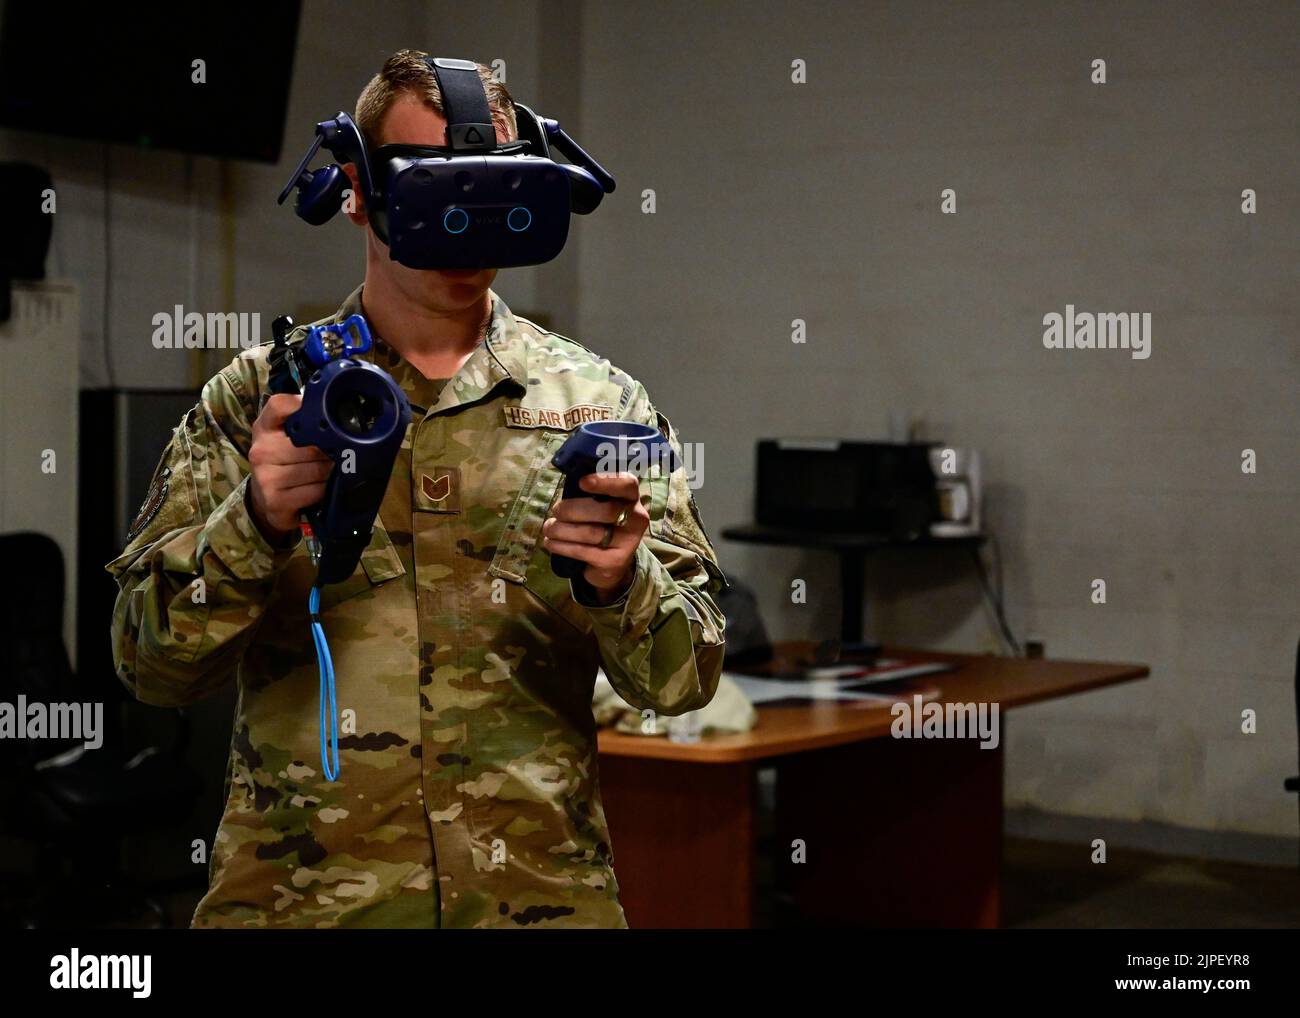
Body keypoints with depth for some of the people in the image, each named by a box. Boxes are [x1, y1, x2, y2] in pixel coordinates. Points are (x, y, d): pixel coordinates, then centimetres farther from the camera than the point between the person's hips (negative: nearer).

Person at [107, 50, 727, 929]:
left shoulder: (600, 402, 4)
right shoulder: (259, 398, 3)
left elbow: (686, 678, 2)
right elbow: (151, 665, -2)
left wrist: (619, 582, -18)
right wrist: (257, 523, -19)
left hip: (542, 890, 1)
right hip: (297, 890, 0)